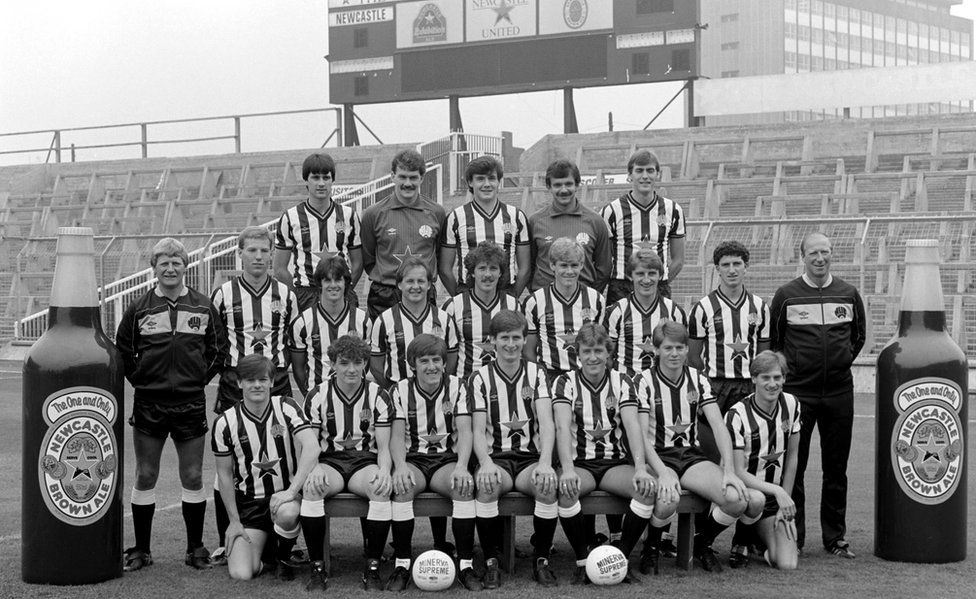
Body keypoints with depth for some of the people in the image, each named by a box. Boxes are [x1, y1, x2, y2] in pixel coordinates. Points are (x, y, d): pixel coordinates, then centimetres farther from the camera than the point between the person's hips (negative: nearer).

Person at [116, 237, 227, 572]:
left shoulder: (203, 307, 4)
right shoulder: (139, 309, 2)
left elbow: (219, 349, 11)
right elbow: (123, 350, 10)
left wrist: (201, 378, 3)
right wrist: (140, 380, 3)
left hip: (191, 403, 0)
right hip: (148, 404, 0)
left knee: (193, 477, 4)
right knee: (144, 477, 4)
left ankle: (195, 548, 15)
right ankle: (141, 549, 14)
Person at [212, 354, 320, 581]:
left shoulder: (286, 407, -7)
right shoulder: (225, 422, -4)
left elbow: (311, 446, -20)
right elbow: (225, 474, 4)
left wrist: (292, 490, -29)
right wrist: (234, 520, 1)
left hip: (285, 493, -1)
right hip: (248, 503, 1)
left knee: (286, 513, -38)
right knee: (241, 574, -16)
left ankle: (283, 557, -3)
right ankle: (263, 545, 21)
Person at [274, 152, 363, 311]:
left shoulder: (349, 215, 10)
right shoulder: (290, 218, 5)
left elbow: (357, 263, 14)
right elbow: (280, 270, 6)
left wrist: (345, 289, 1)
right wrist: (299, 294, -4)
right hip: (305, 297, -1)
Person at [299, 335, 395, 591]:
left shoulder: (378, 396, 3)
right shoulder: (317, 395, 3)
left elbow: (384, 447, 1)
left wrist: (384, 470, -22)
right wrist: (313, 470, -20)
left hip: (365, 461, 0)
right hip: (329, 461, 0)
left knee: (382, 488, -34)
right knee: (311, 488, -34)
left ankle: (372, 568, -21)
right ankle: (317, 567, -20)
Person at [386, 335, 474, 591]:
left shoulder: (456, 387, 3)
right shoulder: (401, 390, 4)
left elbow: (464, 431, -7)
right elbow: (397, 436, -3)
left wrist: (461, 467, -26)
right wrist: (400, 467, -24)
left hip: (447, 458, 0)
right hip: (413, 458, 0)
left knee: (465, 485, -33)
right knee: (402, 486, -34)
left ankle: (466, 564, -24)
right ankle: (402, 563, -23)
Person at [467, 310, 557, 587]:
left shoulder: (536, 374, 7)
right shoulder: (480, 378, 4)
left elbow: (547, 422, -6)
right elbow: (478, 431, -3)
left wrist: (545, 462, -24)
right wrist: (486, 463, -24)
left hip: (530, 456, 1)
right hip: (495, 457, -1)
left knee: (547, 486, -32)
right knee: (487, 486, -35)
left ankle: (541, 559, -12)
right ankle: (491, 562, -18)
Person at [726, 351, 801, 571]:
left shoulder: (791, 405, -2)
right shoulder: (737, 415, -18)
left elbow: (791, 458, 5)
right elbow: (738, 472, -20)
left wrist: (785, 502, 1)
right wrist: (777, 491, -29)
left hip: (776, 495, 4)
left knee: (787, 565, -13)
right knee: (757, 500, -41)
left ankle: (757, 541, 20)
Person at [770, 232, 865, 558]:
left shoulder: (848, 294, 7)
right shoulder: (786, 294, 0)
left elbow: (859, 335, 20)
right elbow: (771, 339, 8)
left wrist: (842, 361, 11)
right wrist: (786, 368, 3)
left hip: (839, 392, 2)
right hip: (797, 391, -2)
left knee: (836, 468, 7)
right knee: (792, 467, -1)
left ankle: (835, 537, 16)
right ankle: (792, 536, 8)